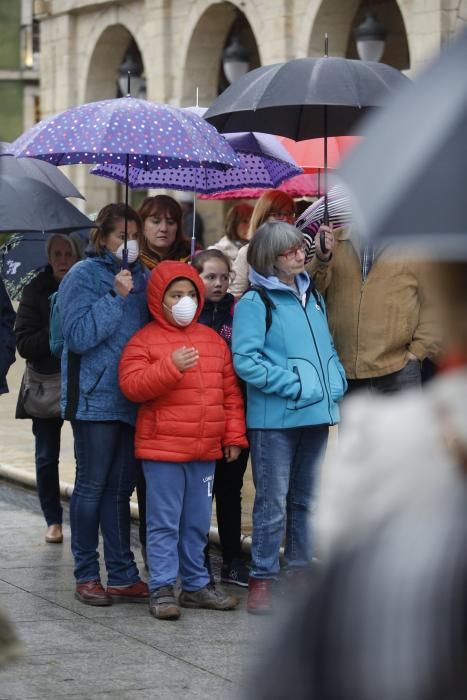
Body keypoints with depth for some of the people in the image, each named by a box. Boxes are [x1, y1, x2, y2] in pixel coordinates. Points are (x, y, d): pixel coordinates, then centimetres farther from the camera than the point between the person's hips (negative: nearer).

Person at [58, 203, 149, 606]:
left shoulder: (142, 278, 12)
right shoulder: (83, 276, -4)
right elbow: (79, 336, -15)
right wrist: (115, 297, -17)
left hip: (132, 401, 5)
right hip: (95, 399, -5)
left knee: (120, 489, 9)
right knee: (92, 486, 1)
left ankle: (123, 576, 13)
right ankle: (87, 575, 9)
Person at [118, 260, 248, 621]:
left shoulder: (213, 340, 11)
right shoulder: (145, 340, -4)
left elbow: (230, 391, 13)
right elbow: (132, 385, -15)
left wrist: (234, 436, 9)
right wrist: (171, 366, -26)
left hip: (205, 450, 5)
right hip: (162, 449, -5)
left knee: (198, 524, 13)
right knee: (165, 523, -2)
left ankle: (196, 585, 23)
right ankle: (162, 589, 3)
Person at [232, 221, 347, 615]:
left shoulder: (313, 297, 14)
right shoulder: (255, 303, -8)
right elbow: (245, 360, -15)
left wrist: (336, 382, 4)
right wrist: (293, 385, -18)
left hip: (316, 415, 7)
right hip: (274, 418, -7)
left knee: (305, 500, 14)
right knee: (273, 502, -5)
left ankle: (299, 571, 23)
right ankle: (262, 579, 2)